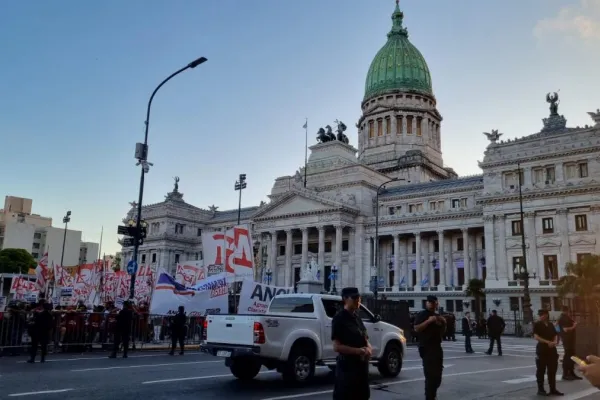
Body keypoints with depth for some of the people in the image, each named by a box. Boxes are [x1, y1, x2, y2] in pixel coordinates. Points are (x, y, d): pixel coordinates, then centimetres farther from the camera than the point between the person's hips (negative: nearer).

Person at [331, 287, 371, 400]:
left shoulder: (357, 317, 14)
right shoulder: (339, 318, -12)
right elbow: (337, 347, -18)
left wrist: (368, 348, -2)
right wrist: (359, 351, -22)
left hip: (361, 365, 9)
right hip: (346, 367, -8)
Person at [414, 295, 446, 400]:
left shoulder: (438, 316, 19)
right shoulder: (422, 314, -4)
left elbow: (443, 332, 22)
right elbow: (416, 328, -16)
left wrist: (444, 323, 3)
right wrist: (428, 321, -23)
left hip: (437, 347, 8)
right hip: (426, 348, -8)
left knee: (437, 375, 13)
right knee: (430, 375, -13)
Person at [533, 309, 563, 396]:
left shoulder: (550, 325, 15)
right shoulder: (537, 324, -5)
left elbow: (555, 335, 14)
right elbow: (536, 337, -14)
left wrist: (555, 342, -8)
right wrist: (547, 342, -22)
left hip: (552, 349, 6)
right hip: (542, 349, -6)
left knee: (552, 370, 10)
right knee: (541, 371, 1)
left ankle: (553, 389, 19)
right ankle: (540, 389, 9)